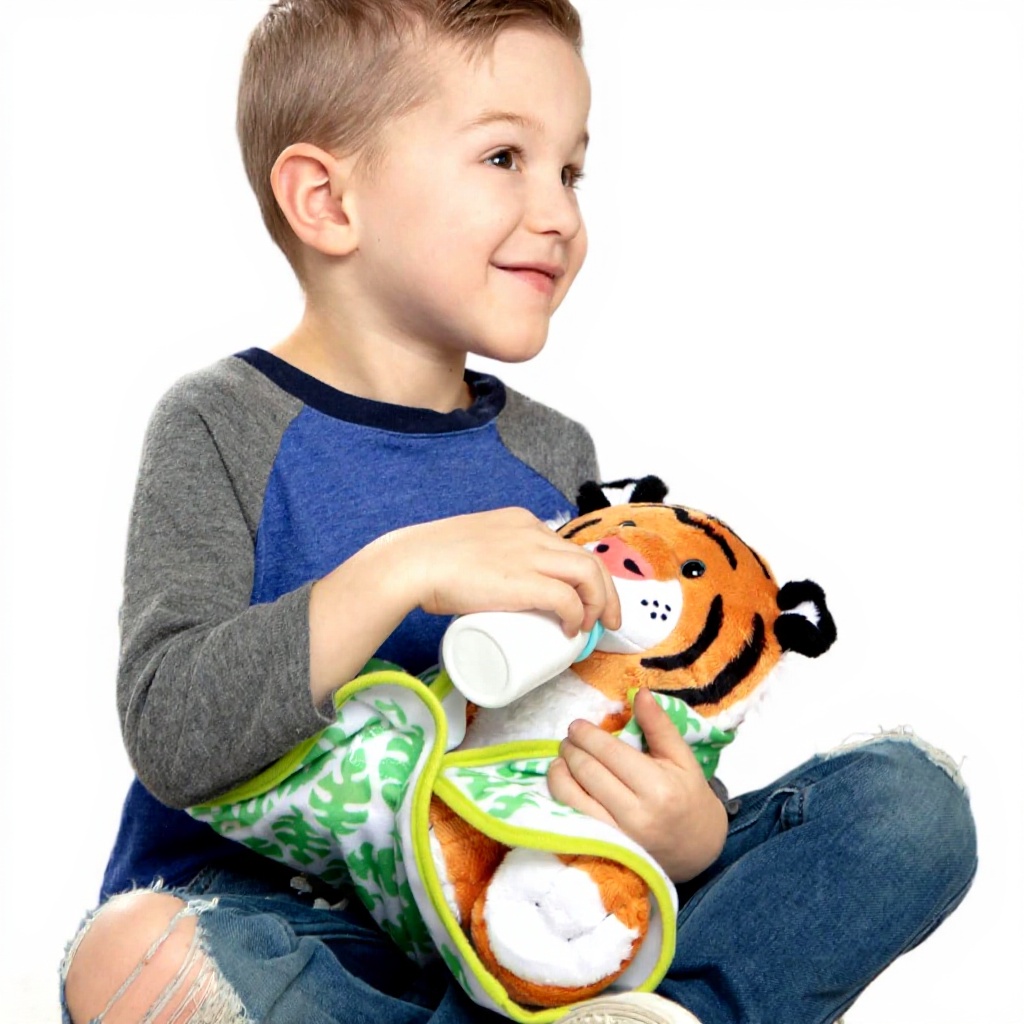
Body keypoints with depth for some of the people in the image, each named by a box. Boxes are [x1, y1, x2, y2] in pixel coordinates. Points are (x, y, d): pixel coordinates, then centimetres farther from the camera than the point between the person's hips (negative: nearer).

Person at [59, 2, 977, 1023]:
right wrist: (399, 571, -28)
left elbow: (620, 724, 9)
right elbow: (173, 740, -18)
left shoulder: (552, 455, 6)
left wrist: (691, 835, -14)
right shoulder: (224, 428, -6)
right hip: (274, 909, -3)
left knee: (910, 798, -5)